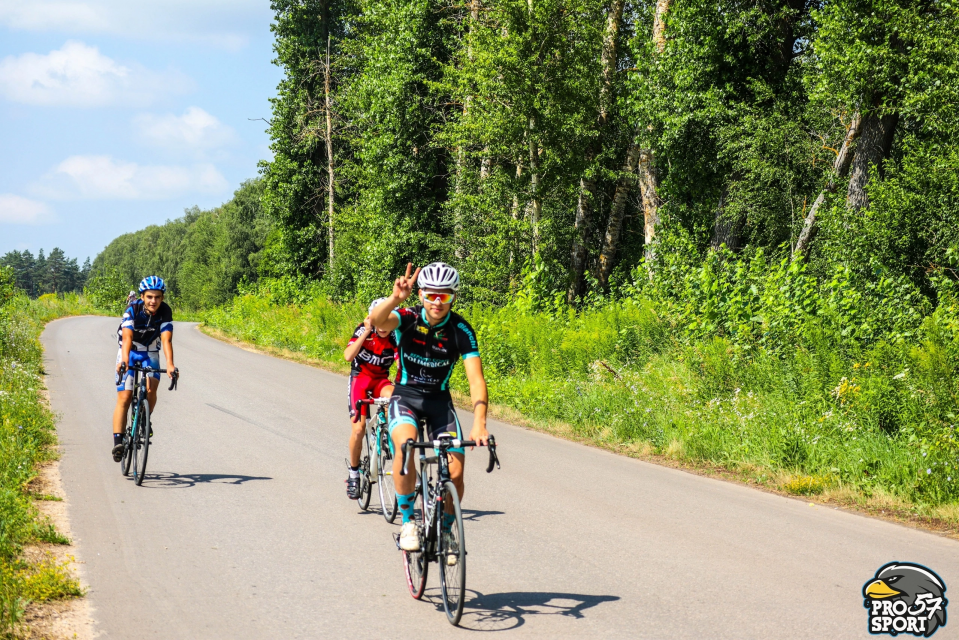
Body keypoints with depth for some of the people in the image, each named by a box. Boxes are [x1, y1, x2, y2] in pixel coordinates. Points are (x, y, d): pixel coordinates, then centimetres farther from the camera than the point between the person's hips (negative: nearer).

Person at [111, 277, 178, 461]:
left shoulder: (165, 312, -20)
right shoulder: (133, 310, -25)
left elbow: (166, 340, -31)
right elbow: (127, 337, -37)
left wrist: (170, 364, -47)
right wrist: (124, 360, -55)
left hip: (150, 354, 1)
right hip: (130, 353, -1)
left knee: (151, 389, -24)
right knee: (124, 398, -12)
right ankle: (118, 442, -13)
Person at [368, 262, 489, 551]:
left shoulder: (461, 330, -16)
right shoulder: (408, 318, -16)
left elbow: (476, 379, -24)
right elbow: (376, 320, -39)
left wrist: (479, 424, -38)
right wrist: (396, 299, -61)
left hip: (439, 400, 2)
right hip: (405, 396, -1)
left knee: (455, 471, -12)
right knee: (406, 446, -32)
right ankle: (408, 522, -16)